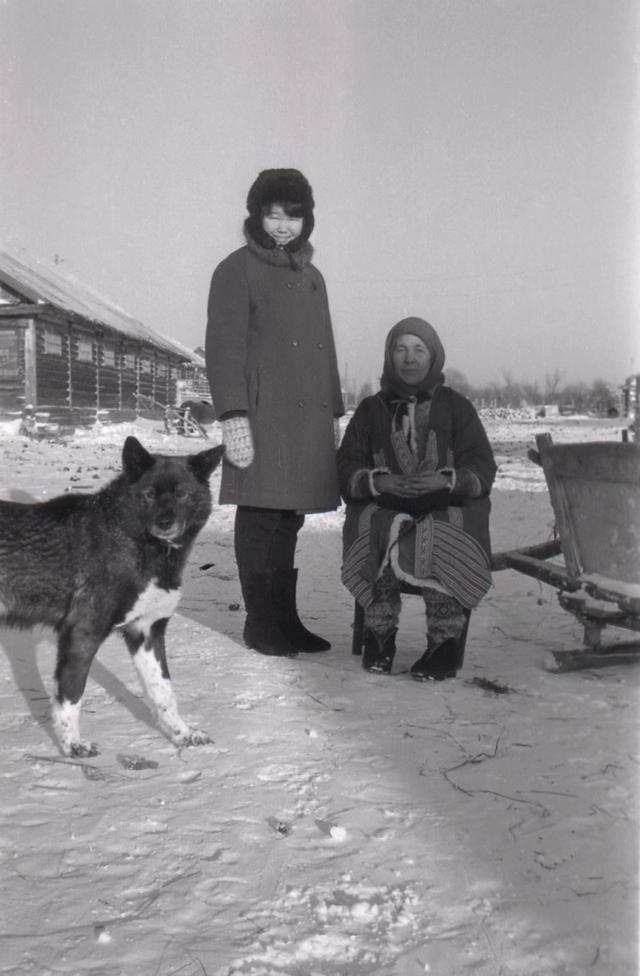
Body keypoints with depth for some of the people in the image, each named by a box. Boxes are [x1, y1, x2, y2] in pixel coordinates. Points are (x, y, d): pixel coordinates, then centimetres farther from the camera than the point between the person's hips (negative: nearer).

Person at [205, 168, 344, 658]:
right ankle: (261, 624, 7)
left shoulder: (312, 276, 22)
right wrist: (233, 415, -16)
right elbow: (224, 347, -8)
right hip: (263, 415, -6)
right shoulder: (237, 270, 0)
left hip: (310, 418, 6)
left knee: (289, 521, 8)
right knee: (260, 520, -3)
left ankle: (286, 619, 16)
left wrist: (334, 413, 20)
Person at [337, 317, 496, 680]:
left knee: (436, 533, -35)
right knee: (384, 530, -34)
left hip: (448, 507, -1)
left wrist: (445, 480, -17)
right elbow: (347, 469, 7)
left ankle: (447, 641, -28)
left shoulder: (456, 406, 15)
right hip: (384, 506, 1)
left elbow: (483, 469, 4)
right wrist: (378, 481, -16)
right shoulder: (371, 409, 18)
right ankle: (380, 633, -23)